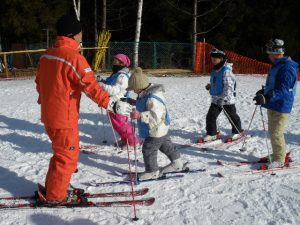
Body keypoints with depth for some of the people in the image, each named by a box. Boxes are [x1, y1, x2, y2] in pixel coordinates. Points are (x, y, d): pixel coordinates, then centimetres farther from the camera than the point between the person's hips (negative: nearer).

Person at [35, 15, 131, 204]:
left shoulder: (47, 55, 7)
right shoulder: (74, 57, -19)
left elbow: (40, 82, 19)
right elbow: (91, 87, -26)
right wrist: (113, 105, -26)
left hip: (49, 114, 9)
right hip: (64, 118, -9)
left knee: (62, 152, 23)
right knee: (67, 156, 6)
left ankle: (52, 188, 35)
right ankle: (55, 196, 18)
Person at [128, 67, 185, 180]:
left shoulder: (152, 98, -32)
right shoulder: (146, 94, 1)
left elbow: (156, 115, -39)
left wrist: (140, 115, -45)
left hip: (156, 130, -11)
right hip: (160, 129, 11)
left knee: (148, 149, 1)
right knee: (165, 145, 25)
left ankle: (152, 171, 17)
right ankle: (177, 163, 41)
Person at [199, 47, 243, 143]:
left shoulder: (226, 71, -20)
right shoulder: (215, 70, 7)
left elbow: (228, 86, -25)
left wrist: (222, 98, -28)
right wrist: (210, 85, 3)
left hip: (227, 99, -8)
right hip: (216, 98, 8)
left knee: (232, 116, 9)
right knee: (210, 116, 2)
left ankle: (238, 132, 28)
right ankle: (212, 134, 14)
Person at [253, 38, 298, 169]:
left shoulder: (286, 68, -21)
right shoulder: (277, 66, 11)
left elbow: (282, 90, -29)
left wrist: (266, 98, -37)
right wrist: (264, 92, 30)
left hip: (281, 107, -10)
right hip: (273, 105, 10)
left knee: (276, 133, -6)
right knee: (273, 132, 18)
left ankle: (279, 160, 6)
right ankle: (278, 155, 32)